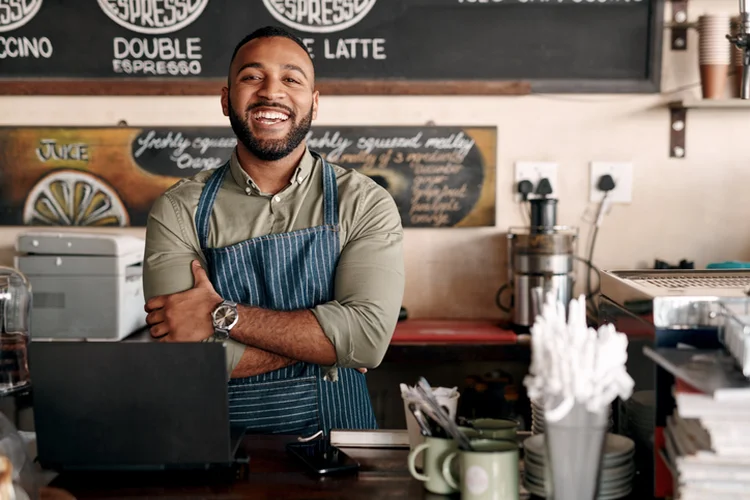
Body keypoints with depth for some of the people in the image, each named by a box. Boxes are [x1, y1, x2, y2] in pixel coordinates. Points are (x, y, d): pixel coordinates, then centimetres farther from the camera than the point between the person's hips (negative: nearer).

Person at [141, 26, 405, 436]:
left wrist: (222, 316, -14)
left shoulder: (365, 203, 1)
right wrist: (326, 339, -10)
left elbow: (369, 337, -13)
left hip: (334, 432, 0)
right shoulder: (179, 210, 1)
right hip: (220, 444, 1)